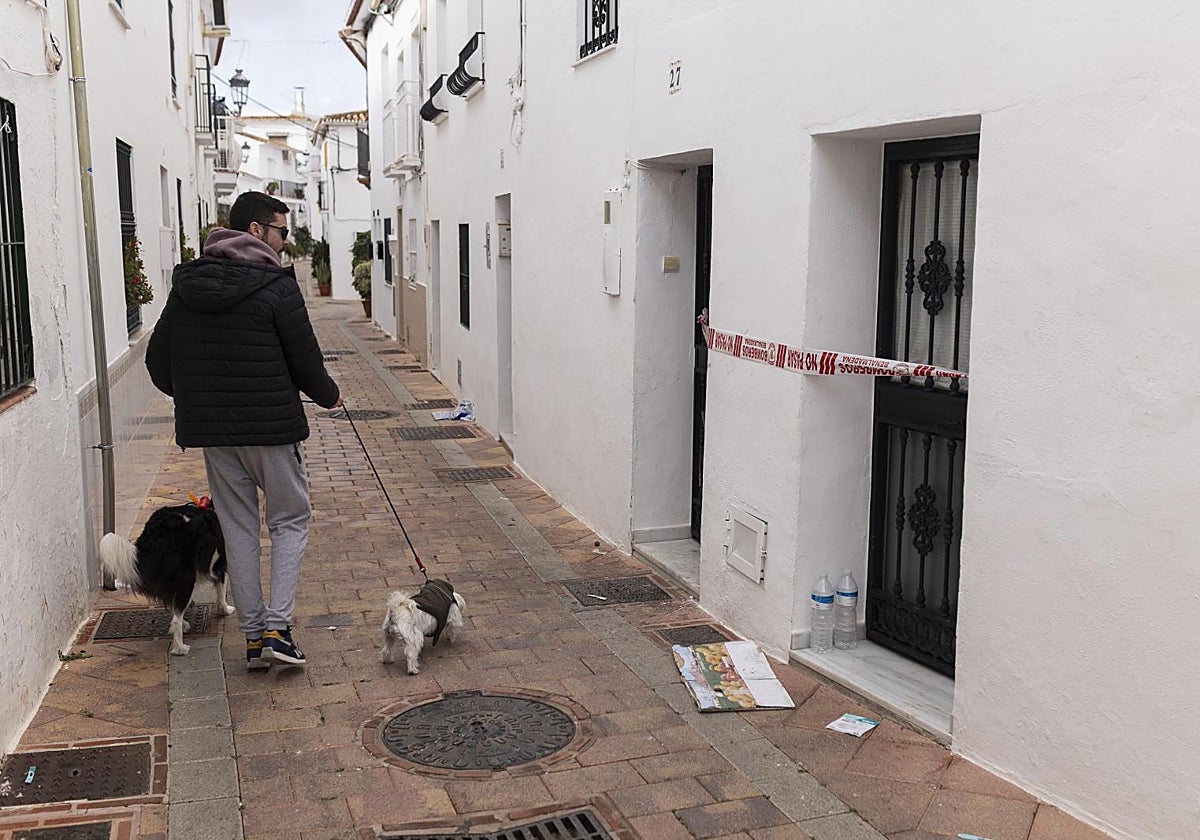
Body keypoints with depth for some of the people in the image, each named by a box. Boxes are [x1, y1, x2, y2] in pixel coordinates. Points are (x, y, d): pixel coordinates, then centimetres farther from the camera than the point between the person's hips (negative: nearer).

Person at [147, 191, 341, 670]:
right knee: (290, 521, 10)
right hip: (272, 428, -5)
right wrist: (329, 395, 10)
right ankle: (277, 628, 0)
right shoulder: (276, 286, -11)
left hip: (211, 432, 5)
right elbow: (305, 361, -10)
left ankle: (253, 635, 16)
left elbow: (157, 361, 10)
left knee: (238, 529, 13)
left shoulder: (186, 284, 6)